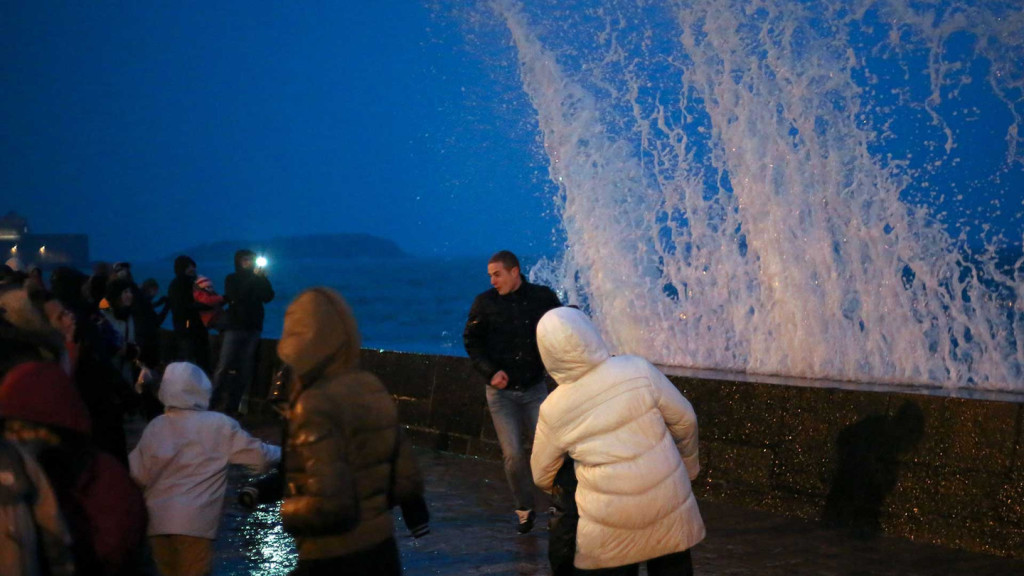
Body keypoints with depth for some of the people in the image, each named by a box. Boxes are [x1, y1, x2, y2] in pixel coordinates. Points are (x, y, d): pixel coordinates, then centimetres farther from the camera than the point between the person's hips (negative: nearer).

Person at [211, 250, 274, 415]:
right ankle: (213, 402, -9)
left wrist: (263, 279, -14)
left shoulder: (258, 280, 11)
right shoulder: (232, 279, 6)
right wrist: (254, 278, -14)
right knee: (224, 366, -10)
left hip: (253, 328, 2)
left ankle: (233, 404, 0)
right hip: (235, 327, -2)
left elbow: (268, 297, -2)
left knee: (244, 370, -2)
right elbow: (236, 296, -12)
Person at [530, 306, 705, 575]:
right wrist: (689, 464, 16)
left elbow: (542, 475, 6)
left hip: (610, 521, -1)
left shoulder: (553, 410, -8)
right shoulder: (638, 370, -12)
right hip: (668, 505, 1)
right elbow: (684, 420, -3)